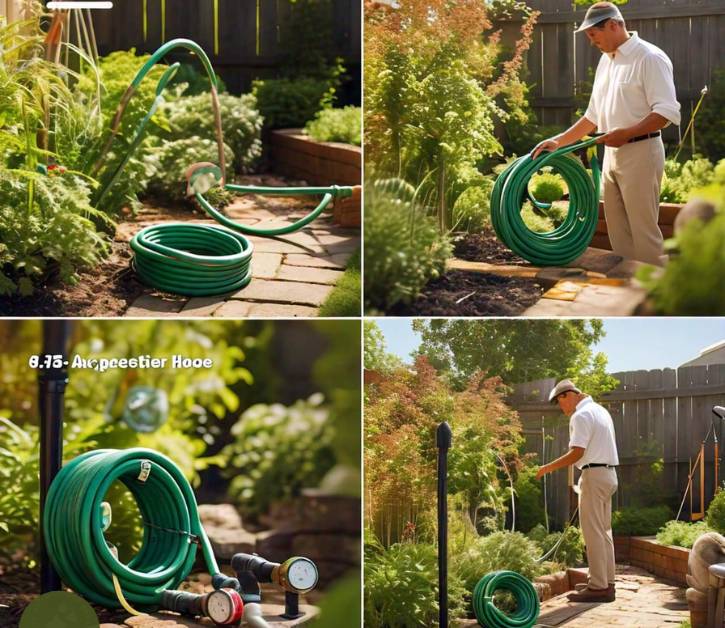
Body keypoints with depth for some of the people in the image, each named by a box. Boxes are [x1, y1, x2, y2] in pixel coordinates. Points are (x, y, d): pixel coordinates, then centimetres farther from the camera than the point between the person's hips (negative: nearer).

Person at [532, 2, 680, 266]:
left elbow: (668, 112, -19)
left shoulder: (649, 58, -11)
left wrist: (626, 133, -27)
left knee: (644, 232, -9)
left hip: (640, 153, -9)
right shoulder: (606, 61, 15)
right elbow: (593, 115, 24)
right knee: (619, 233, 10)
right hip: (612, 153, 9)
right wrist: (559, 141, 17)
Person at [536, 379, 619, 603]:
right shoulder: (600, 411, 18)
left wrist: (548, 468, -11)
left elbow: (577, 453, -19)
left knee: (593, 533, -7)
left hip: (594, 474, -10)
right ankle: (607, 583, 16)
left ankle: (598, 587, -8)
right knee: (604, 532, 13)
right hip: (608, 474, 10)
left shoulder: (581, 416, -13)